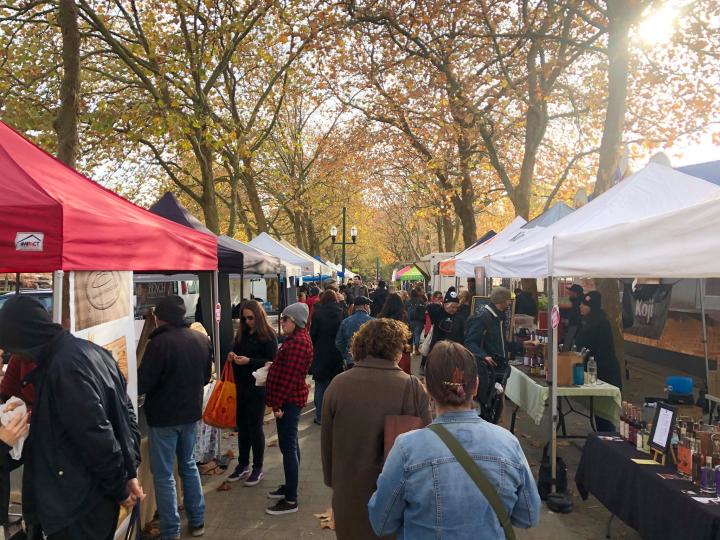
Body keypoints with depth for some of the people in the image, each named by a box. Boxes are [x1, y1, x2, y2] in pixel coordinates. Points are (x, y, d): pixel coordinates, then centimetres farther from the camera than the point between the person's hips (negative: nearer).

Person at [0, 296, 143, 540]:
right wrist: (130, 473, 8)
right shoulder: (87, 349, 6)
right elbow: (125, 412, 8)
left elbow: (97, 436, -24)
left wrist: (120, 489, -12)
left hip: (80, 501, -9)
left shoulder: (64, 366, -23)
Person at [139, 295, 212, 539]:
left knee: (164, 475, 6)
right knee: (188, 465, 20)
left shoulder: (159, 343, -22)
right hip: (190, 412, 6)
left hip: (164, 416, -6)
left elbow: (141, 384, -19)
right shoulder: (202, 339, 1)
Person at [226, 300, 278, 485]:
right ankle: (243, 465, 27)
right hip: (241, 386, 6)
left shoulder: (268, 336, -9)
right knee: (242, 426, 13)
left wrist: (249, 361, -22)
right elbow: (235, 353, 17)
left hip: (258, 387, -6)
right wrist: (232, 357, -6)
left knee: (255, 427, 3)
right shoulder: (241, 334, 9)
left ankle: (258, 468, 17)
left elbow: (271, 362, -13)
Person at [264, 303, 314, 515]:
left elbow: (290, 376, -23)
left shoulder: (298, 342, -20)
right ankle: (290, 486, 31)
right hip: (290, 399, 11)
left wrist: (278, 403, -21)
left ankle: (291, 500, 2)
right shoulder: (296, 338, 14)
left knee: (288, 446, -5)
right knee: (290, 444, 18)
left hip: (289, 400, -11)